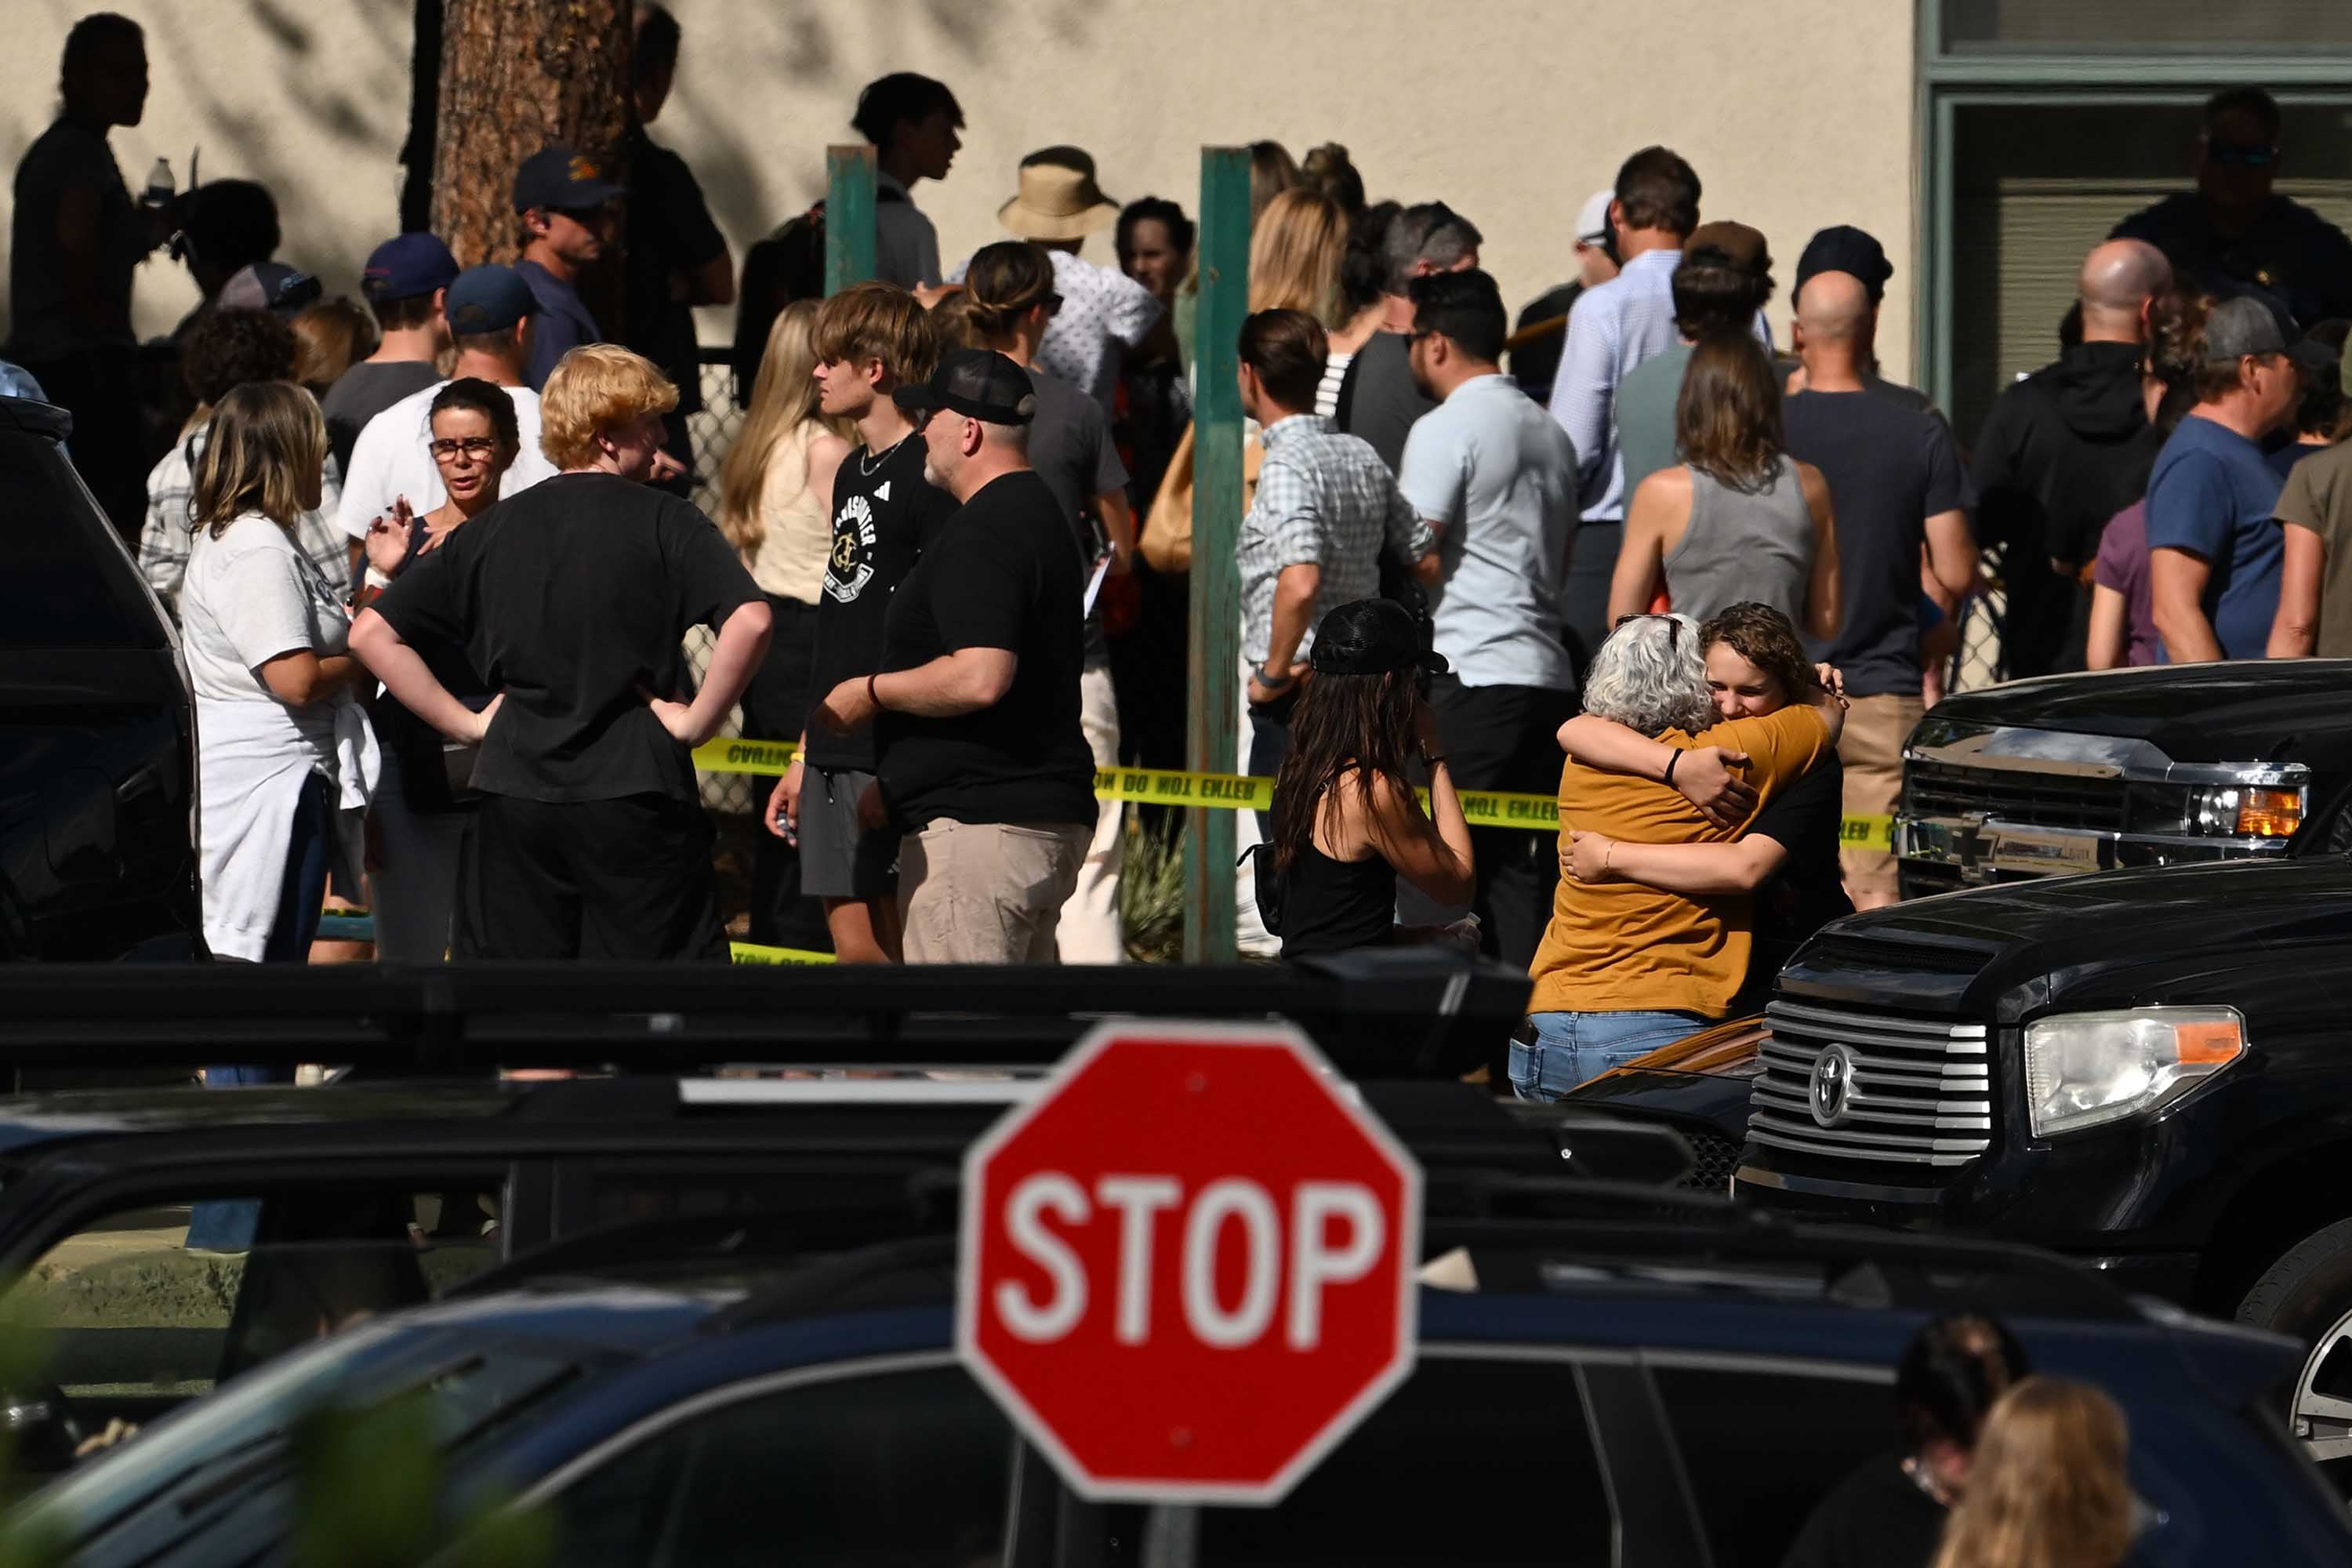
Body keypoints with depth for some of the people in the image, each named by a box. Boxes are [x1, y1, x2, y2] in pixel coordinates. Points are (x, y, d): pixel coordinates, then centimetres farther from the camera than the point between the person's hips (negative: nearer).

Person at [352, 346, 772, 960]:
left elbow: (372, 632, 9)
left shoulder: (490, 530, 9)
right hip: (637, 796, -4)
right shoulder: (663, 522, -4)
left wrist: (464, 722, 9)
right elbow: (749, 620, -19)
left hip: (513, 797, 4)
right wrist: (696, 722, -7)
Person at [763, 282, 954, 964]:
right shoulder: (853, 473, 17)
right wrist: (805, 754, 24)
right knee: (853, 947, 8)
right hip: (837, 754, 9)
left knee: (896, 946, -7)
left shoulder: (926, 473, -11)